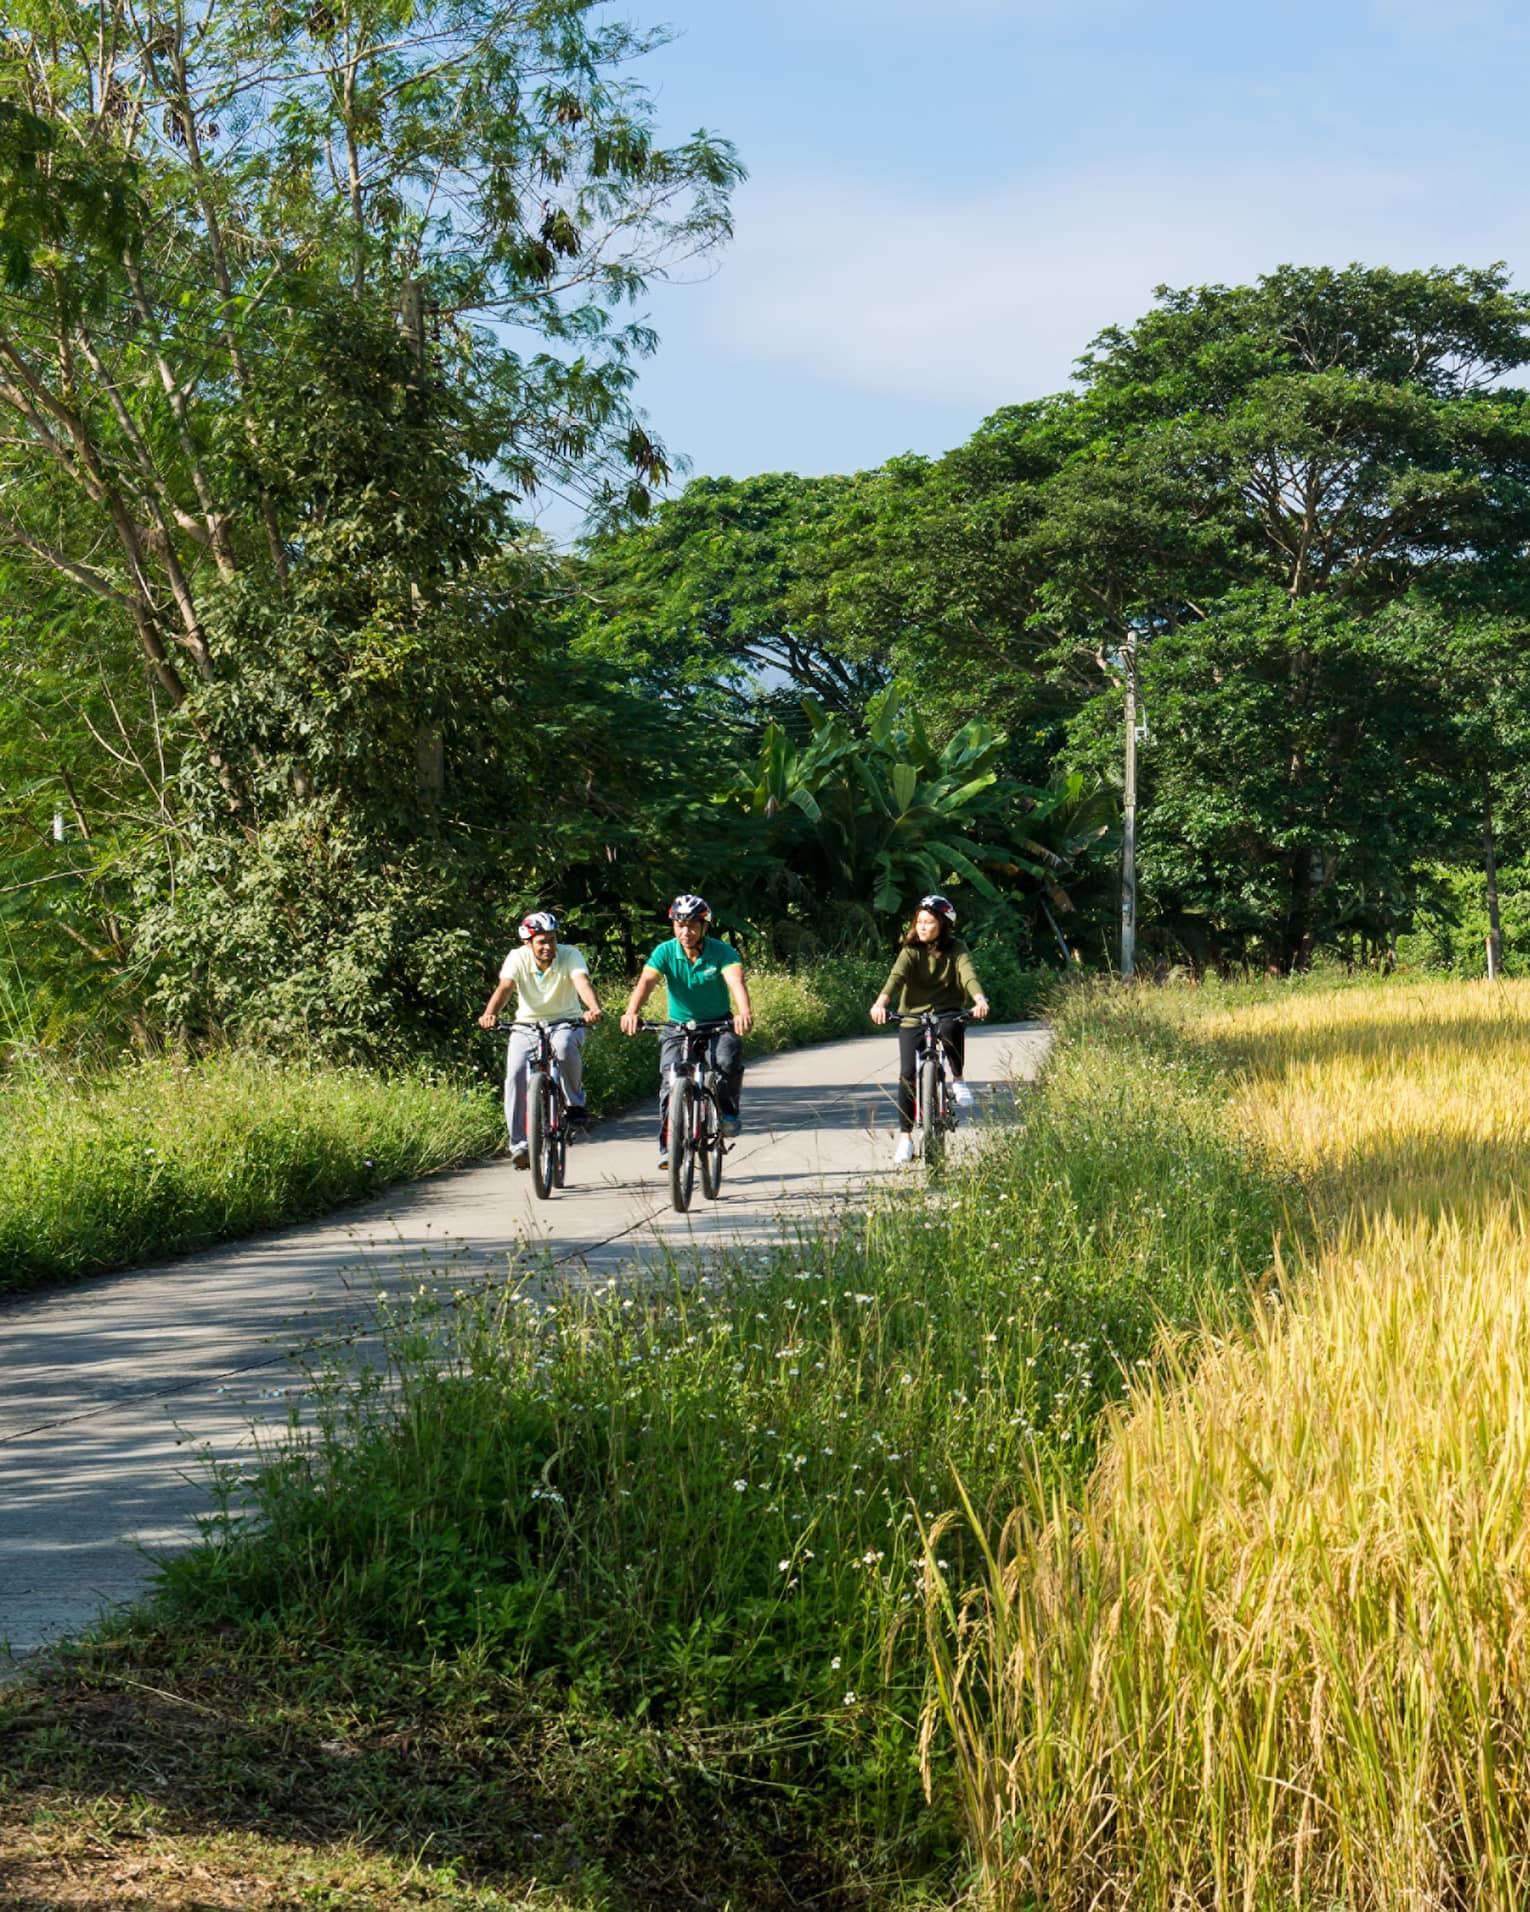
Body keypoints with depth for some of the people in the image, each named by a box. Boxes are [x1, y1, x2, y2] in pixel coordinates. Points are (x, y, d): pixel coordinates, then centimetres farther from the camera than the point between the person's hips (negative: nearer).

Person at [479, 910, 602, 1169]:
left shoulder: (570, 955, -15)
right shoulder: (518, 958, -11)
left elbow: (583, 983, -32)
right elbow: (504, 987, -26)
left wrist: (593, 1009, -54)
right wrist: (490, 1014, -47)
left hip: (566, 1023, -2)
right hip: (527, 1025, 2)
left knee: (564, 1046, -37)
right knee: (515, 1075, -21)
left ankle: (575, 1104, -12)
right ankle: (519, 1143, -12)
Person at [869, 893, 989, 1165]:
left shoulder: (956, 949, -1)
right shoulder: (911, 951, -1)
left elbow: (968, 974, -19)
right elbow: (897, 975, -18)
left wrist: (979, 999, -40)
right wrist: (881, 1002, -37)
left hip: (947, 1012, -1)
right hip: (913, 1017, 1)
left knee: (952, 1028, -37)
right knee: (908, 1074, -10)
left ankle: (958, 1079, -13)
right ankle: (905, 1135, 3)